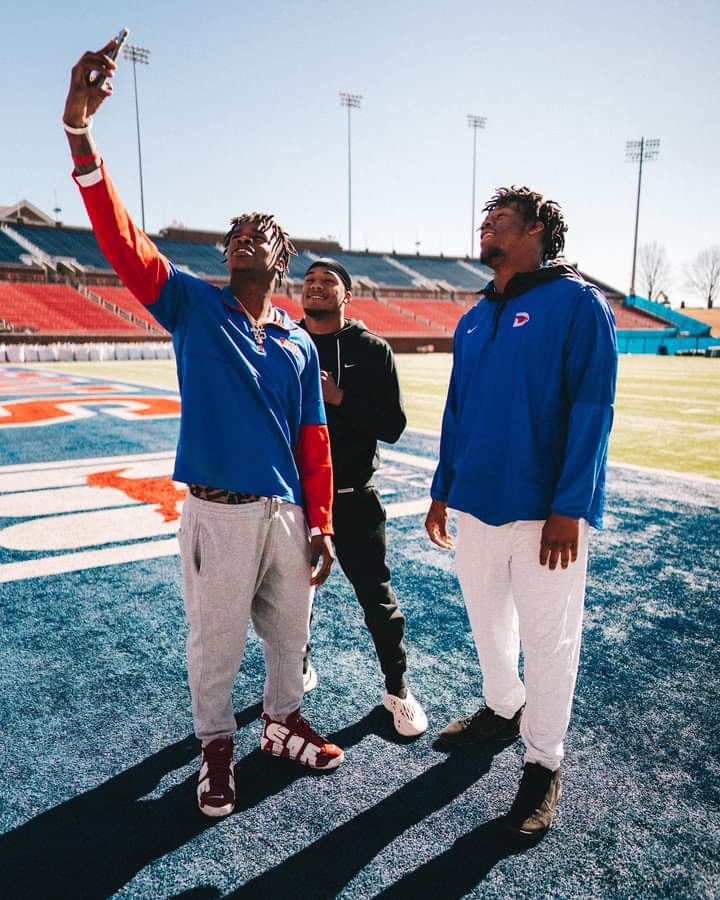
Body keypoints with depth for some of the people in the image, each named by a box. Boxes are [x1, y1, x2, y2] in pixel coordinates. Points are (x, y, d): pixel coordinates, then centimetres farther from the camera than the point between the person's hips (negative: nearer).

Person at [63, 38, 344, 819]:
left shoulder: (300, 345, 7)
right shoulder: (193, 307, 0)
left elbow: (313, 442, 7)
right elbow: (124, 242, -15)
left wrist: (320, 524, 5)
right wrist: (80, 135, -26)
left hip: (287, 513, 3)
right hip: (219, 513, -3)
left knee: (290, 630, 17)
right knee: (216, 642, 9)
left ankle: (282, 723, 42)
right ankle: (216, 747, 34)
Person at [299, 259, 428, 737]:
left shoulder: (372, 349, -3)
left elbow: (393, 426, -9)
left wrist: (340, 397, -20)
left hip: (352, 497, -2)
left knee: (377, 595, 3)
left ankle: (398, 689, 23)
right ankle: (299, 669, 41)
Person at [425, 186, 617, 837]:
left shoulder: (577, 303, -7)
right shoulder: (475, 320, 13)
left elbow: (592, 410, -13)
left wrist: (570, 507, -19)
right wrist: (443, 491, 14)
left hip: (546, 510, -6)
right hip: (476, 503, 7)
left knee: (548, 637, 5)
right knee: (487, 621, 19)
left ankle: (544, 762, 25)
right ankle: (503, 711, 43)